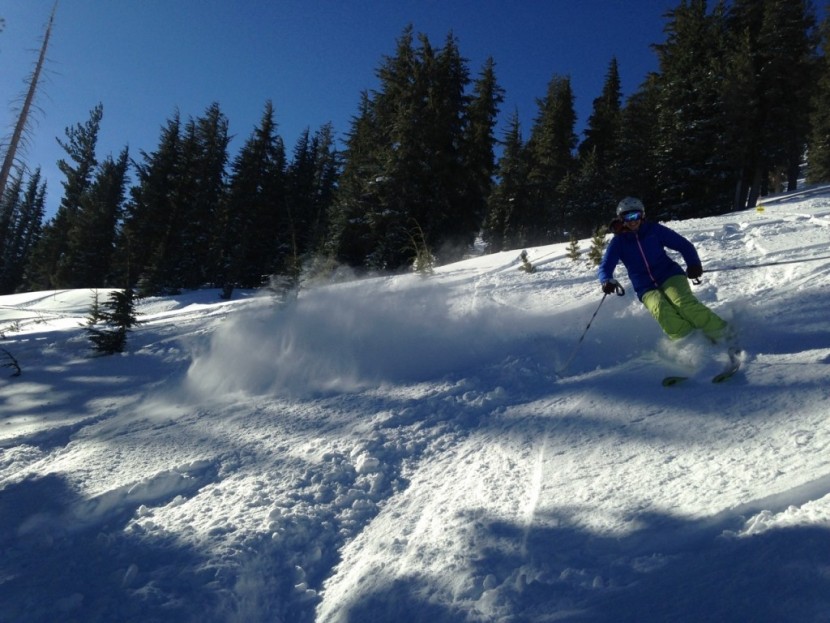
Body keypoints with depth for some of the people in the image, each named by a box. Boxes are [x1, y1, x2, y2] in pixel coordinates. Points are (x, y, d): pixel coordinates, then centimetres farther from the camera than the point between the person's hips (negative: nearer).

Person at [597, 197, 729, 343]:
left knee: (683, 302, -31)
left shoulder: (654, 230, 1)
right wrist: (607, 280, -28)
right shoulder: (619, 242, 2)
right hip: (647, 289, 1)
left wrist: (693, 263, -17)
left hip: (669, 275, -1)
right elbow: (605, 267, -4)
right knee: (661, 310, -32)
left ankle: (721, 334, -25)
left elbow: (684, 245, 3)